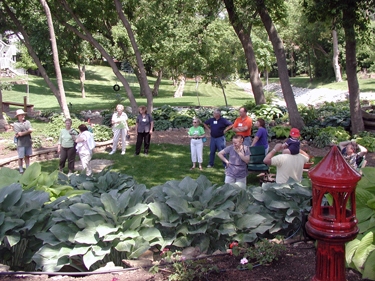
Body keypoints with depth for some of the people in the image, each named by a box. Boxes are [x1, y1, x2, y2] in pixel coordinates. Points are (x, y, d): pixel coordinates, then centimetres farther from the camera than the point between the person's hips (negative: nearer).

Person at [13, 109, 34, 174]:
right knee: (21, 157, 2)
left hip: (28, 142, 4)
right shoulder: (15, 124, -6)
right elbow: (19, 134, -15)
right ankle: (21, 170, 12)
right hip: (21, 144, -4)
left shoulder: (27, 122, 8)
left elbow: (31, 130, -4)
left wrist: (22, 133, -13)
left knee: (27, 156, 12)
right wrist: (27, 131, -5)